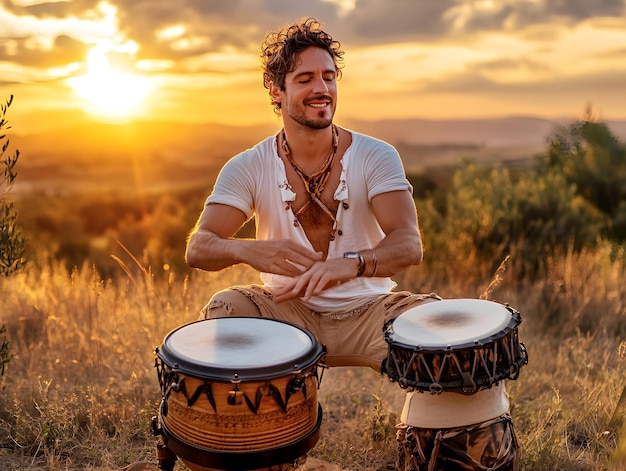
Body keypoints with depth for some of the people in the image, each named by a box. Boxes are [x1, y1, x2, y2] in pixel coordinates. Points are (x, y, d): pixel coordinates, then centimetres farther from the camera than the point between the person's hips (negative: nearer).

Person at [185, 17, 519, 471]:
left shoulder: (376, 156, -8)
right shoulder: (248, 168, -5)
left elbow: (409, 245, -22)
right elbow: (198, 247, -14)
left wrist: (350, 263, -44)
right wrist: (249, 249, -39)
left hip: (368, 311, 0)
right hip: (287, 311, 1)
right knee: (225, 311, -27)